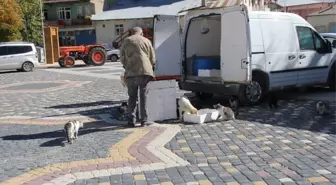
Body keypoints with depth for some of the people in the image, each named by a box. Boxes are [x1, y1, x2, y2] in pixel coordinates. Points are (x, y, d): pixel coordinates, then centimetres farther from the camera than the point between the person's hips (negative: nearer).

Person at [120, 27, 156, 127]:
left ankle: (131, 120, 9)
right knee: (144, 96, 6)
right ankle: (144, 120, 5)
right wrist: (151, 68, 27)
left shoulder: (126, 41, 12)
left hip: (131, 72, 1)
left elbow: (122, 58, 10)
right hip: (144, 71, 0)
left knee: (132, 97, 10)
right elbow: (152, 58, 12)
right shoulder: (147, 41, 13)